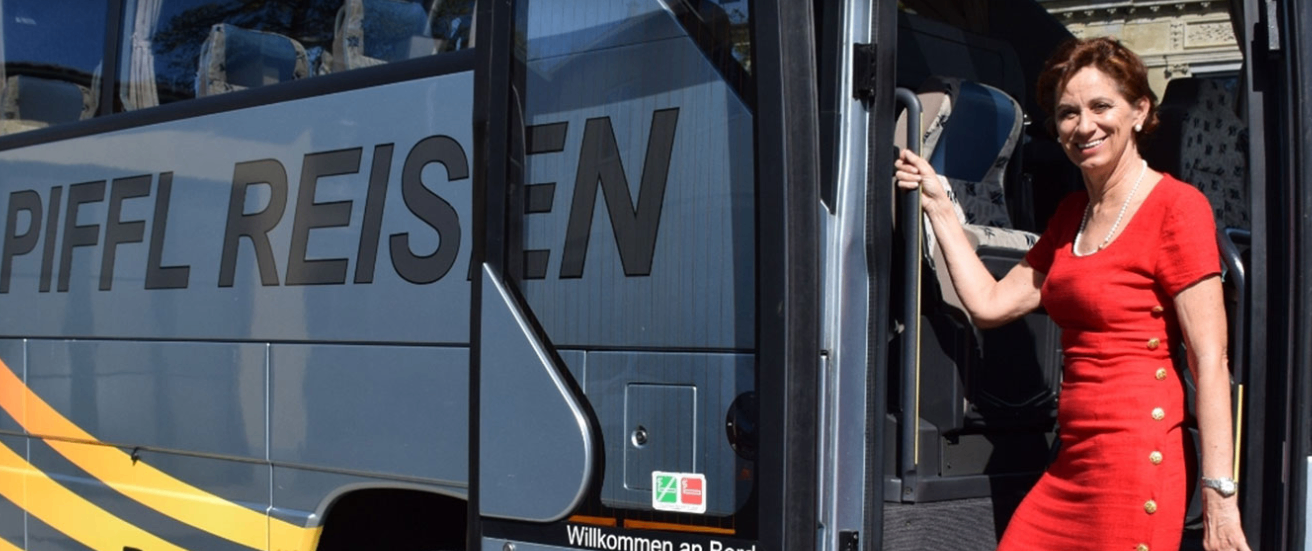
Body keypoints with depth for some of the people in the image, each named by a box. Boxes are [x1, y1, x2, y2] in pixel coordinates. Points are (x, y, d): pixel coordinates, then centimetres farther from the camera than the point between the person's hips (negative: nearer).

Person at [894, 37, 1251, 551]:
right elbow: (989, 303, 14)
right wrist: (938, 206, 18)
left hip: (1138, 457, -7)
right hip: (1071, 465, 7)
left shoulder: (1176, 206, -8)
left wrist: (1219, 493, -17)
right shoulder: (1072, 213, 16)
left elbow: (1211, 363, -13)